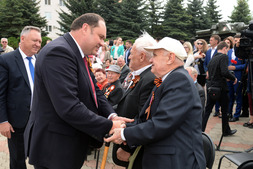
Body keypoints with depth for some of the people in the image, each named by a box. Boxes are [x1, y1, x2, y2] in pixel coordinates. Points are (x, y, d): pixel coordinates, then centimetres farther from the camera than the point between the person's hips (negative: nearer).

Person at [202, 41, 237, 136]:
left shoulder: (213, 58, 10)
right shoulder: (223, 56, -12)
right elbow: (225, 72, -24)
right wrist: (234, 78, -8)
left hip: (210, 86, 6)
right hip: (220, 87, -6)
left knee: (207, 110, 9)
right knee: (225, 110, 11)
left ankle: (201, 130, 7)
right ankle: (226, 131, 24)